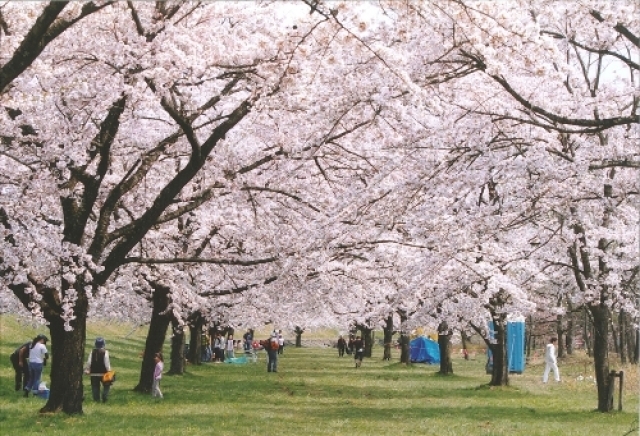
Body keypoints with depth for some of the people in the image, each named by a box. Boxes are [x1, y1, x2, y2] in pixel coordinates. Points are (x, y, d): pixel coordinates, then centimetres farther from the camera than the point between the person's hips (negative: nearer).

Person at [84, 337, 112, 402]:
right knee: (106, 385, 13)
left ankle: (96, 399, 7)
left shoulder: (92, 352, -3)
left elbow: (89, 362, -4)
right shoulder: (105, 352, -11)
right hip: (103, 372, -2)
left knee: (95, 386, 10)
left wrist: (86, 369, 4)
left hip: (94, 373, 2)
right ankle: (104, 396, -2)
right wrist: (109, 370, -9)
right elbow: (107, 363, -13)